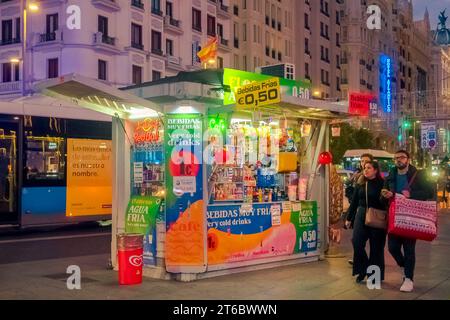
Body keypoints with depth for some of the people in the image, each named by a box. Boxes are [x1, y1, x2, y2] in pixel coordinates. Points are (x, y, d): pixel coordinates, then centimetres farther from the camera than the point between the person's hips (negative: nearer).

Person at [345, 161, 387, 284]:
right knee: (357, 242, -8)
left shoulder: (382, 183, -4)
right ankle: (363, 269, 14)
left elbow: (385, 202, -3)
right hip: (361, 215, 4)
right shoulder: (360, 183, 8)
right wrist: (349, 218, 15)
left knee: (376, 247, 3)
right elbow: (354, 201, 13)